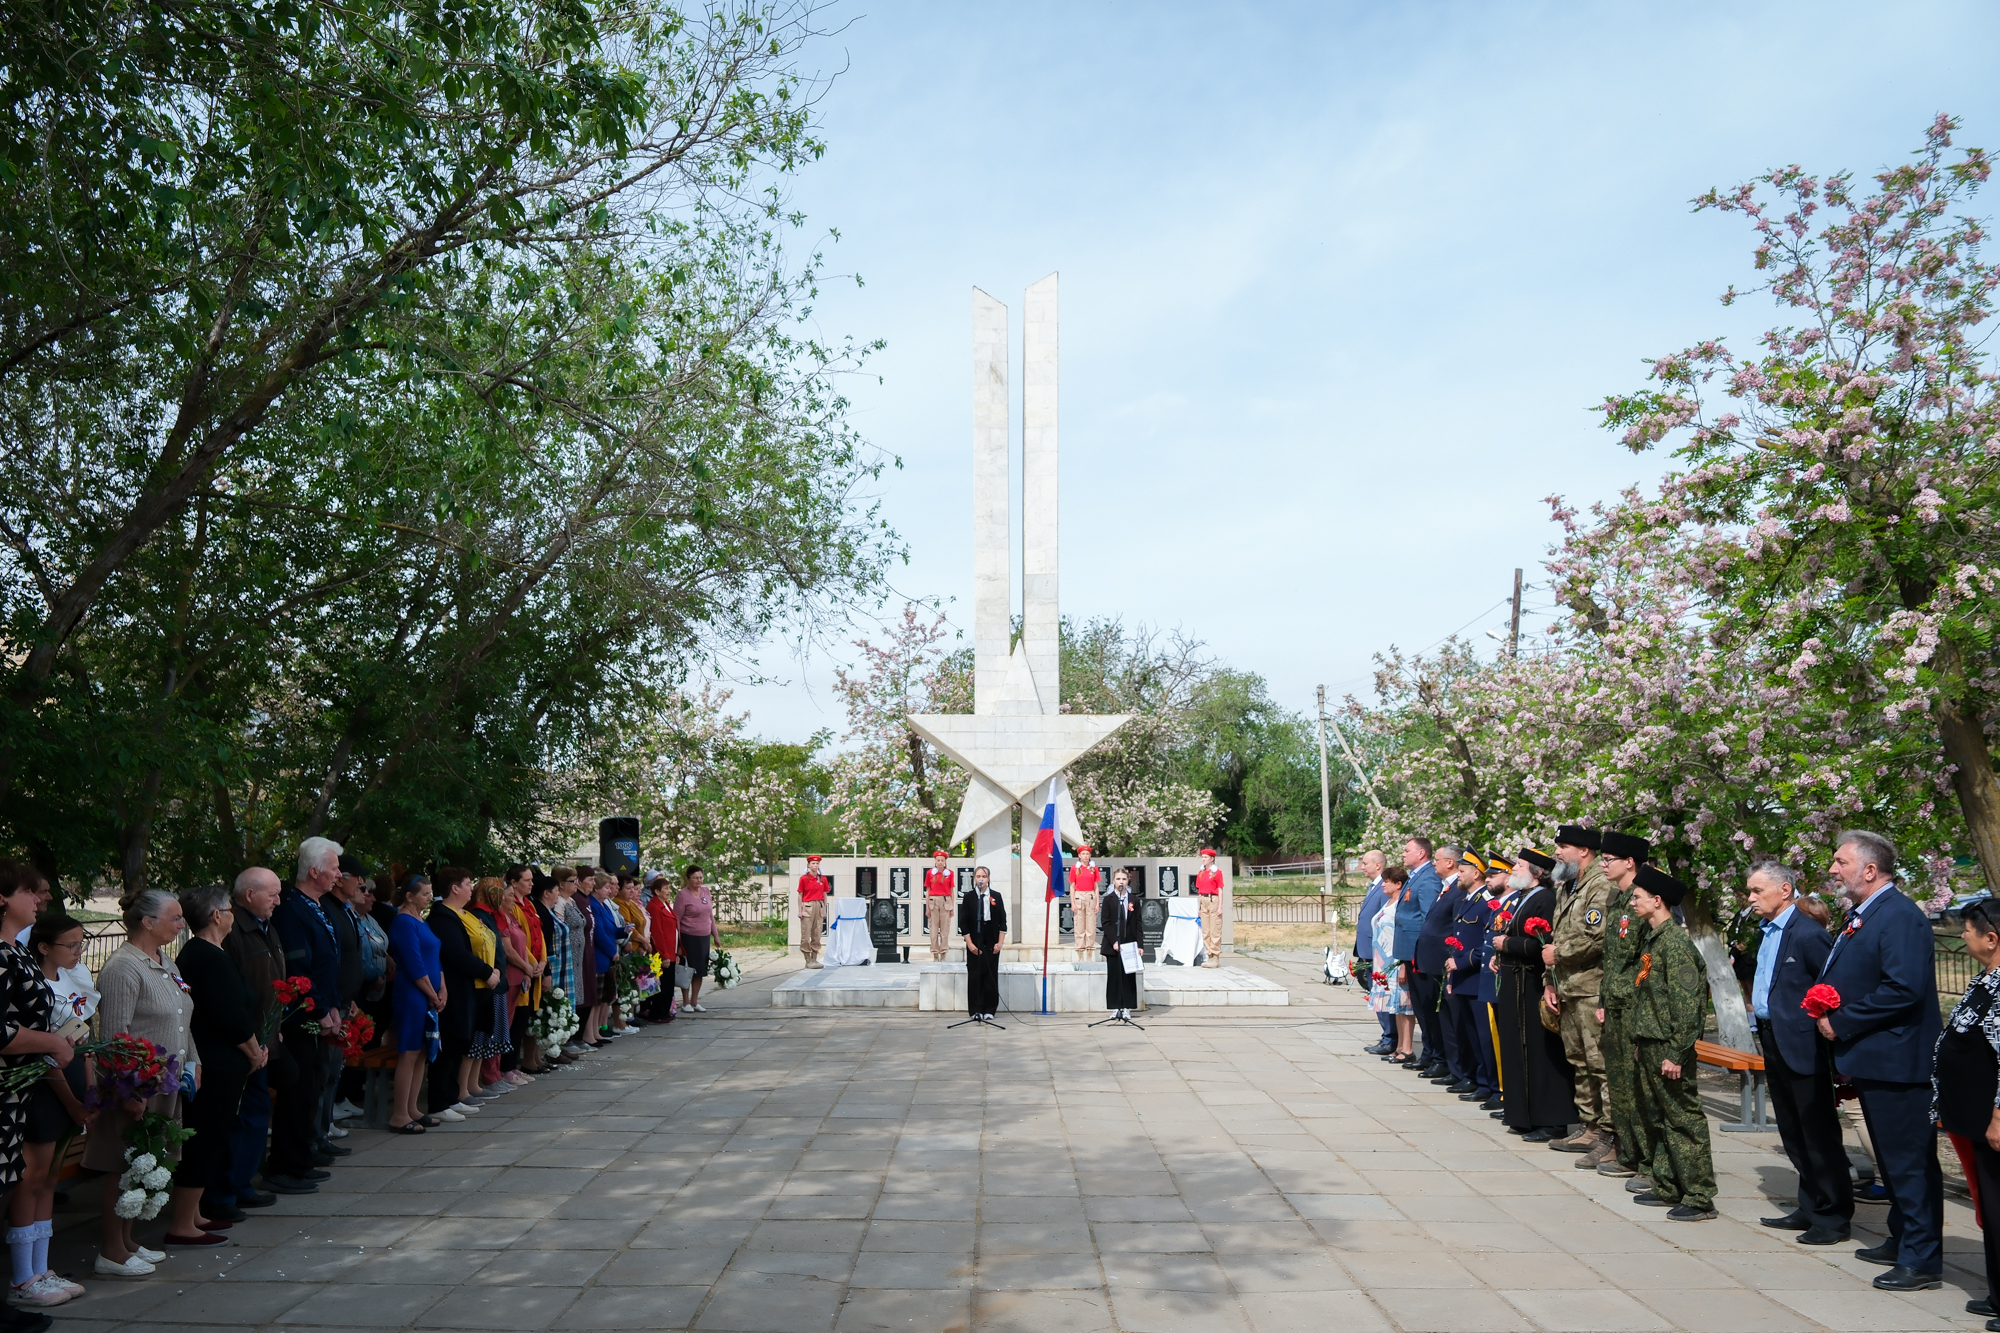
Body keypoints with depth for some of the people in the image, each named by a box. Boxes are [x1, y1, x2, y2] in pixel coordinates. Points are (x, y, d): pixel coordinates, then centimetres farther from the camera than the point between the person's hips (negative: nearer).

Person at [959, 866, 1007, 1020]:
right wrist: (970, 943, -9)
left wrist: (999, 943, -3)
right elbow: (963, 922, -2)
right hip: (974, 943, -1)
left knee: (991, 977, 2)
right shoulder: (969, 897, -1)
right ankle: (976, 1010, 5)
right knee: (975, 976, -1)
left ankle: (989, 1010, 10)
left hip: (991, 943, 1)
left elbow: (1002, 921, 5)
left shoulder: (996, 897, 4)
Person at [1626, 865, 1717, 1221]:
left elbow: (1686, 1002, -20)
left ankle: (1699, 1199, 4)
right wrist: (1640, 1044, 17)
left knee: (1684, 1120, -3)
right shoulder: (1653, 939, 13)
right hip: (1649, 1045, 10)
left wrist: (1675, 1054, -20)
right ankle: (1665, 1188, 25)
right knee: (1655, 1118, 15)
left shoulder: (1675, 941, -16)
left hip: (1668, 1047, -10)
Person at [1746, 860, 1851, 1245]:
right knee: (1793, 1134, 17)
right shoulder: (1768, 932, 14)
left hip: (1801, 1045, -10)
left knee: (1818, 1133, 1)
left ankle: (1833, 1216, 11)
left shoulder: (1808, 933, -16)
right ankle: (1810, 1208, 27)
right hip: (1773, 1043, 10)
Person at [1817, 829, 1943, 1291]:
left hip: (1897, 1063, -10)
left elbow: (1904, 989, -27)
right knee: (1892, 1160, 21)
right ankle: (1902, 1241, 33)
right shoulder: (1860, 916, 13)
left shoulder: (1900, 916, -18)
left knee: (1910, 1162, -2)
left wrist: (1841, 1022, -20)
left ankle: (1922, 1261, 6)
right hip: (1871, 1061, 10)